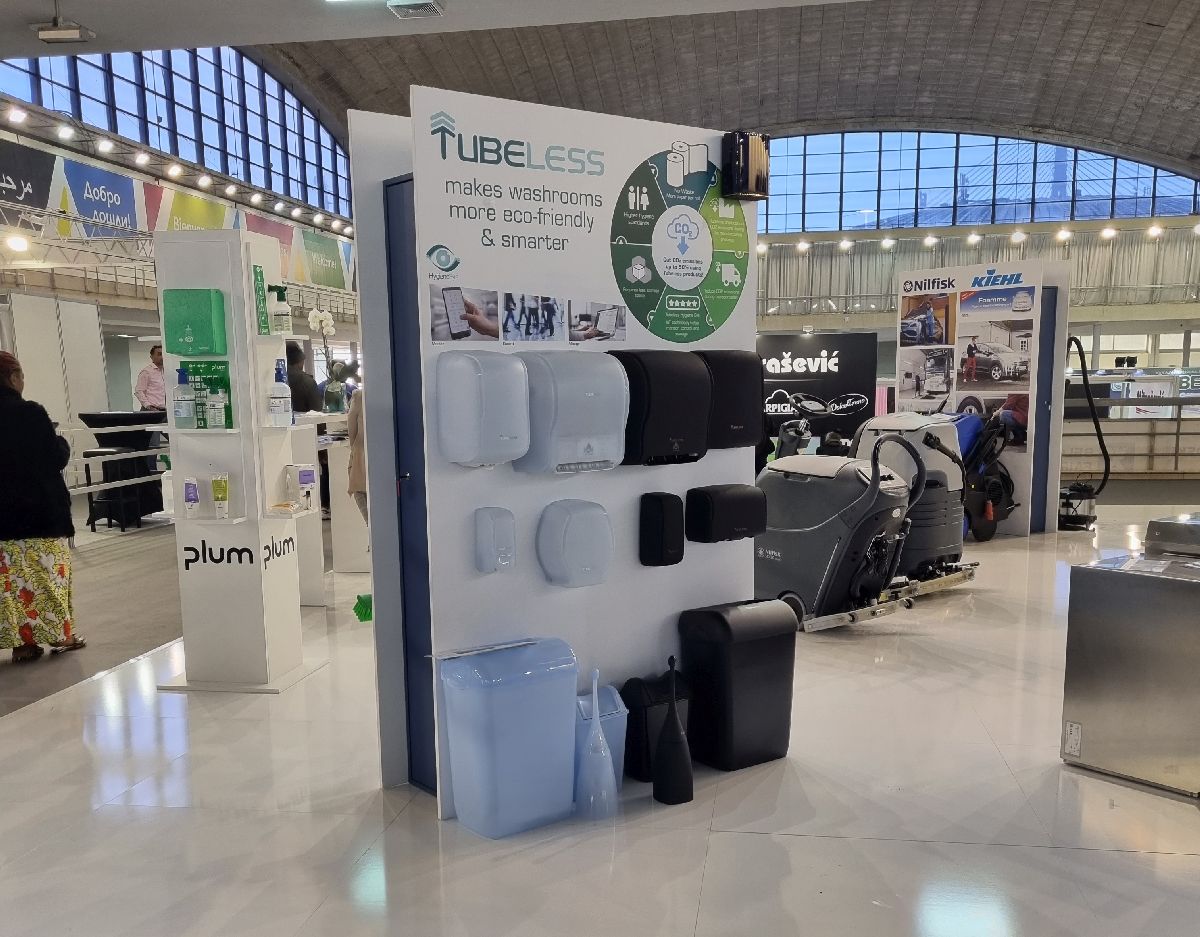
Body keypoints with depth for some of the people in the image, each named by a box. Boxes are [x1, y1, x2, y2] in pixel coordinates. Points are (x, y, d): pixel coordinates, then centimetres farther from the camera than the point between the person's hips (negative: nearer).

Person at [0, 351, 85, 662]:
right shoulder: (31, 412, -16)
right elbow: (57, 459, -13)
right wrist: (62, 442, 7)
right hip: (40, 508, -5)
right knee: (47, 572, 7)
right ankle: (58, 632, 13)